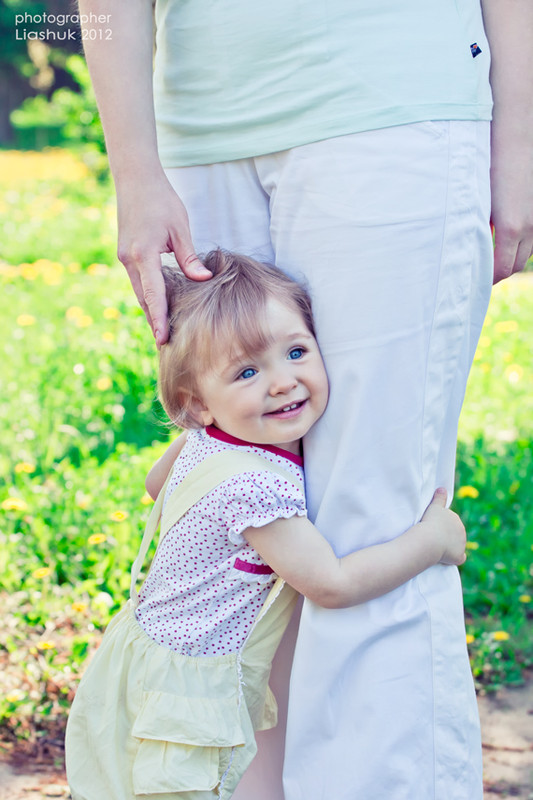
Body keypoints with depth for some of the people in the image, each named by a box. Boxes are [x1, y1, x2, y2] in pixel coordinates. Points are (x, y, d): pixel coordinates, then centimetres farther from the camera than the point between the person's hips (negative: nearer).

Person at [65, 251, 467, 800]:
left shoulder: (200, 442, -2)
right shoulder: (259, 487, -30)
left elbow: (157, 482, 21)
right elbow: (332, 585, -25)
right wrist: (433, 537, -15)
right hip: (181, 696, -9)